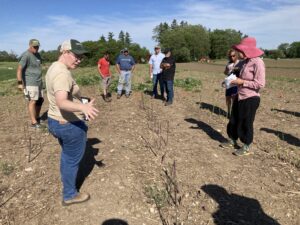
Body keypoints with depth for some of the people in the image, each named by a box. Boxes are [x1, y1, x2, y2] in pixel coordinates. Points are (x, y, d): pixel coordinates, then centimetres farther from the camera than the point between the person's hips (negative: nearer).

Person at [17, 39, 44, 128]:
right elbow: (19, 69, -19)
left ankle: (37, 117, 27)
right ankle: (34, 122, -8)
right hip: (30, 82, -9)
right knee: (33, 101, -10)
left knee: (40, 99, 12)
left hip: (39, 82, 9)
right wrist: (20, 83, -25)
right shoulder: (26, 55, -12)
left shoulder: (38, 55, 15)